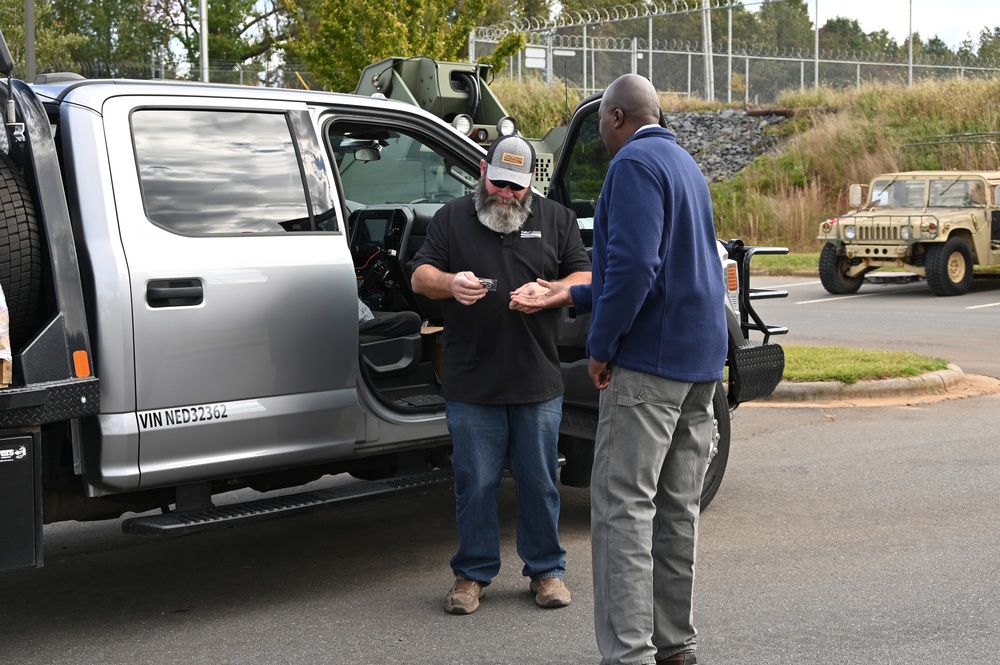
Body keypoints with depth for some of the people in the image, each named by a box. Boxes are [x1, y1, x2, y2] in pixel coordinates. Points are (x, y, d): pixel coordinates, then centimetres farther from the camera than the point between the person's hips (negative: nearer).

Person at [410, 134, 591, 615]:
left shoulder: (556, 219, 11)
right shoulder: (452, 219, 9)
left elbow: (586, 279, 8)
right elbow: (419, 277, 4)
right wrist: (450, 283, -19)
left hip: (538, 383, 1)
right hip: (471, 385, -1)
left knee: (539, 482, 7)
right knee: (475, 484, 4)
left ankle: (546, 570, 22)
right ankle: (472, 574, 18)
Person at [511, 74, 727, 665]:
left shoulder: (635, 163, -10)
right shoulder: (685, 166, 21)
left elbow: (633, 266, -22)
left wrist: (601, 345, -13)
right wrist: (573, 297, 29)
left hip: (650, 360, -9)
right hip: (700, 357, 10)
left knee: (623, 506, -8)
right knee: (677, 510, 13)